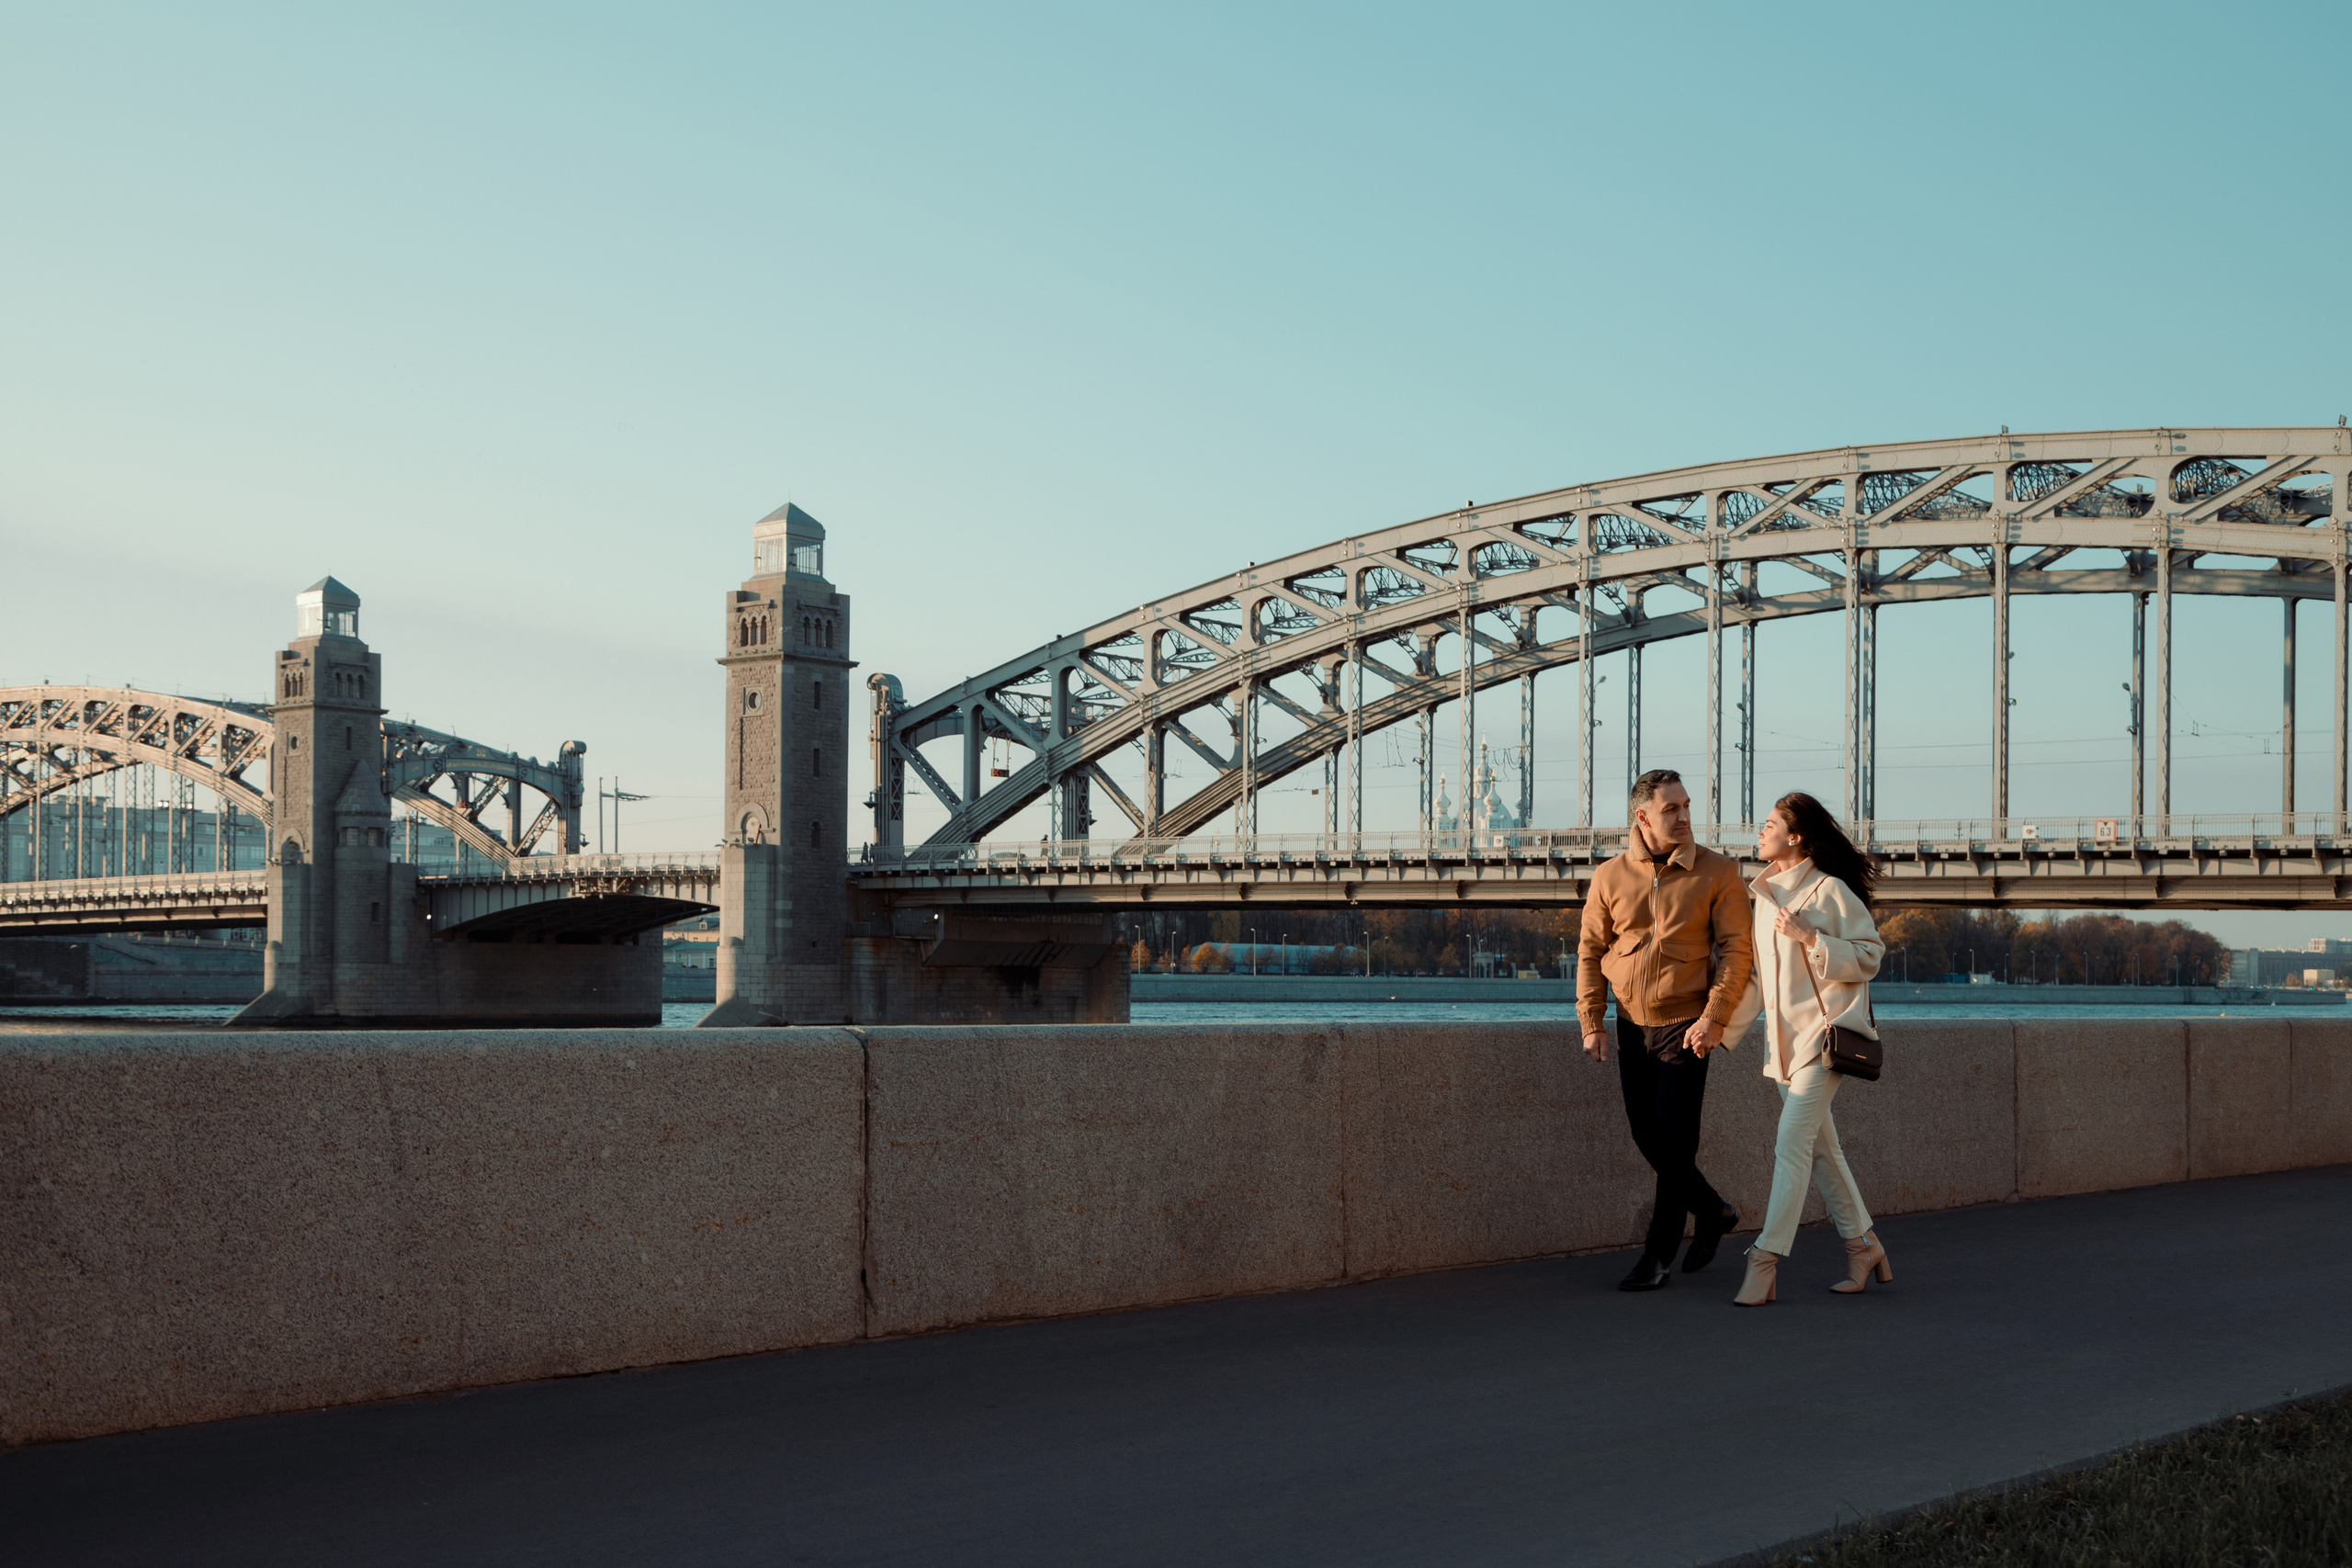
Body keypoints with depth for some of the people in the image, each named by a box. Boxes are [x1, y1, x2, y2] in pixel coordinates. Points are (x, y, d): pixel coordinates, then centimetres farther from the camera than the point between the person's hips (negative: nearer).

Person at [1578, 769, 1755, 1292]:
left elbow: (1736, 951, -9)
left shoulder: (1717, 873, -6)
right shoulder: (1610, 877, 1)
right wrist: (1591, 1023, -2)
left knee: (1674, 1146, -5)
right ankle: (1712, 1213, 33)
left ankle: (1658, 1257, 5)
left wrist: (1714, 1019, -18)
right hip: (1632, 1028, 4)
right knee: (1647, 1139, 10)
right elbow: (1590, 953, 6)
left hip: (1687, 1028, -4)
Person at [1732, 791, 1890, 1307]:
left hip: (1824, 1032, -8)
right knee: (1820, 1148, 12)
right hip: (1784, 1037, 8)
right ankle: (1863, 1244, 24)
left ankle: (1765, 1261, -16)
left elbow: (1869, 956, -11)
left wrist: (1809, 937, -20)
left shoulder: (1830, 891, -10)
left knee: (1792, 1143, -14)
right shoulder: (1765, 894, 13)